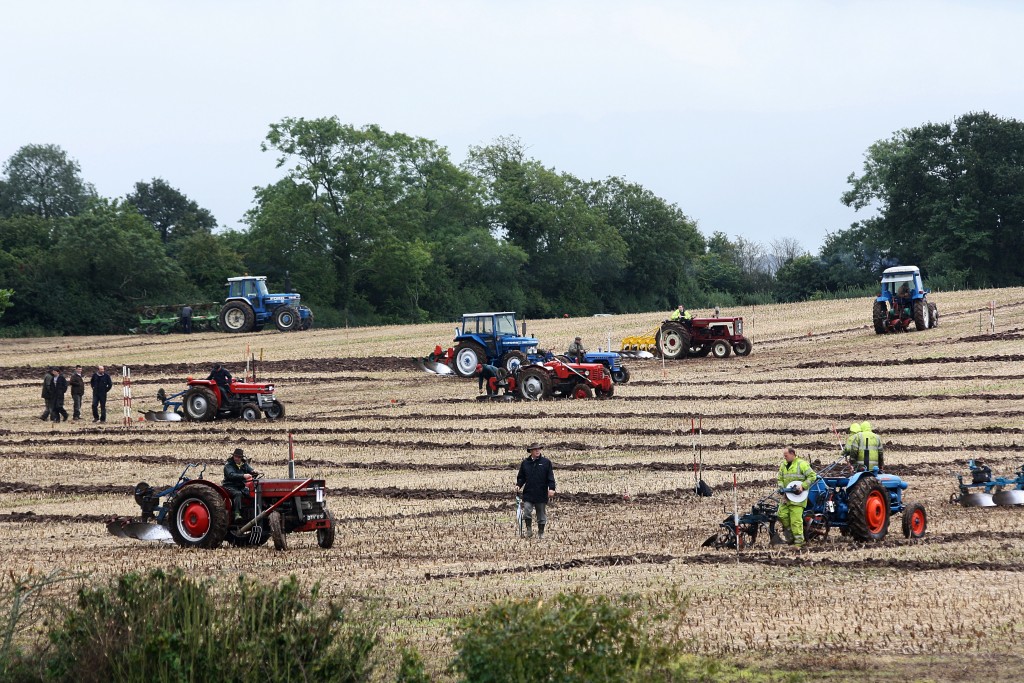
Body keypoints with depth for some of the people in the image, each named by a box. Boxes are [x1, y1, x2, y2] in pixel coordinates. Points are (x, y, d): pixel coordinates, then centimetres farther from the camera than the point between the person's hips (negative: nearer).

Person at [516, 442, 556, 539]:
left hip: (541, 494, -1)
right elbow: (521, 477, 15)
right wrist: (518, 485, -3)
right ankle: (529, 530, 4)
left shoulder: (546, 462, 3)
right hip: (528, 494, 1)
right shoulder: (525, 463, 8)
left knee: (542, 515, 7)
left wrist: (551, 488, -9)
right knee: (527, 512, -12)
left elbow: (550, 477, 1)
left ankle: (541, 533, 18)